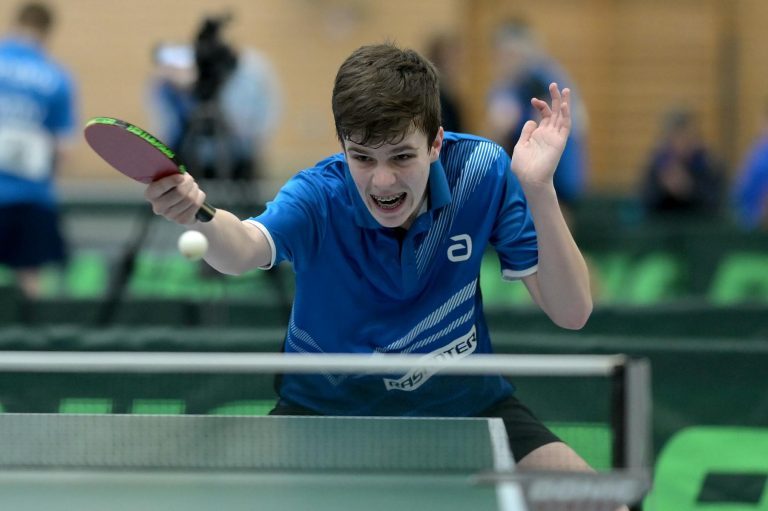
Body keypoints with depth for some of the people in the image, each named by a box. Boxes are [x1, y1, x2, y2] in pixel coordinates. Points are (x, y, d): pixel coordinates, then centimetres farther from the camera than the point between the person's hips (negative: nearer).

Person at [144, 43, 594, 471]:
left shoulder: (482, 171, -16)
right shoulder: (317, 197, -22)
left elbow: (572, 313, -16)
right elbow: (242, 250, -45)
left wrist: (539, 189, -31)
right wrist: (197, 217, -69)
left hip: (463, 399, 2)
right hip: (328, 407, -1)